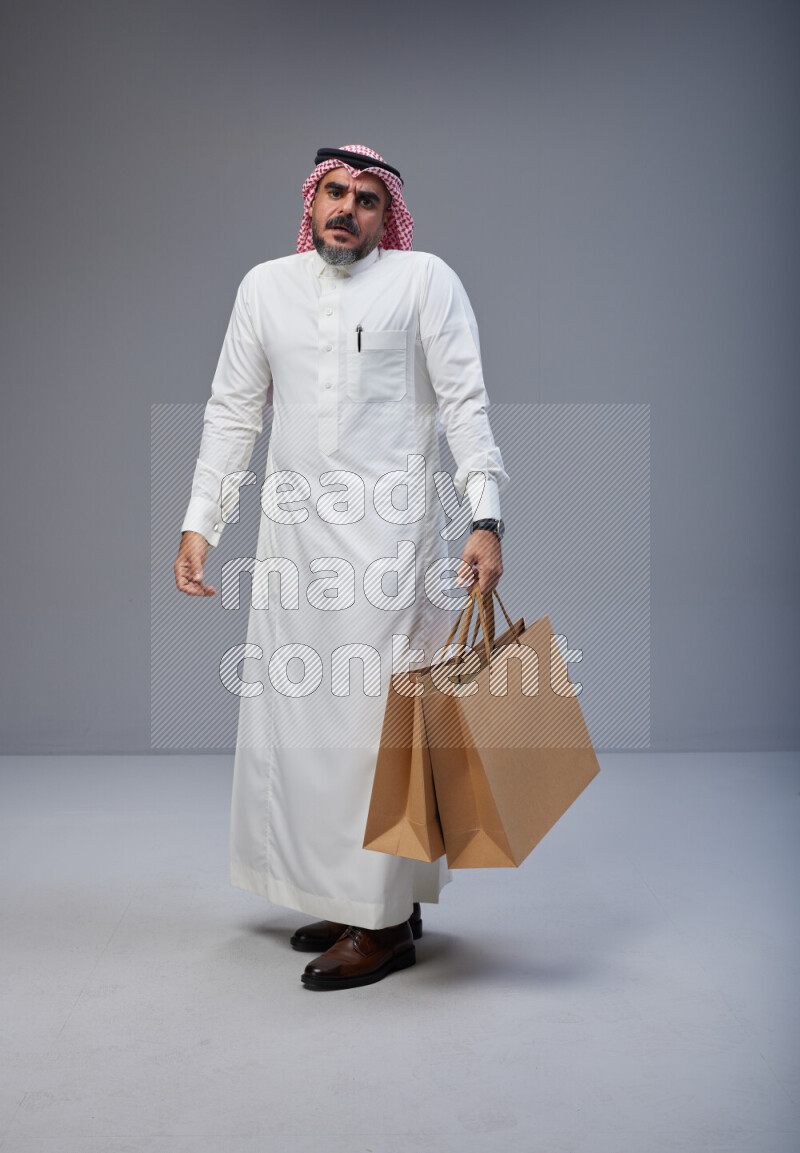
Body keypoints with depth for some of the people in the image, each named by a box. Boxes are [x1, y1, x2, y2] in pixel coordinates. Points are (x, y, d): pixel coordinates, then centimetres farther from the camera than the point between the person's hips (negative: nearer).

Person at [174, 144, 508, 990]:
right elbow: (232, 412, 14)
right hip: (293, 531, 5)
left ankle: (388, 920, 5)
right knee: (297, 711, 7)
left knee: (379, 715, -5)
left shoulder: (424, 280, 3)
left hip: (390, 531, -4)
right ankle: (343, 894, 22)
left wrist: (485, 520, -13)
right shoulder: (265, 286, 14)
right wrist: (199, 523, 8)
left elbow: (465, 405, -2)